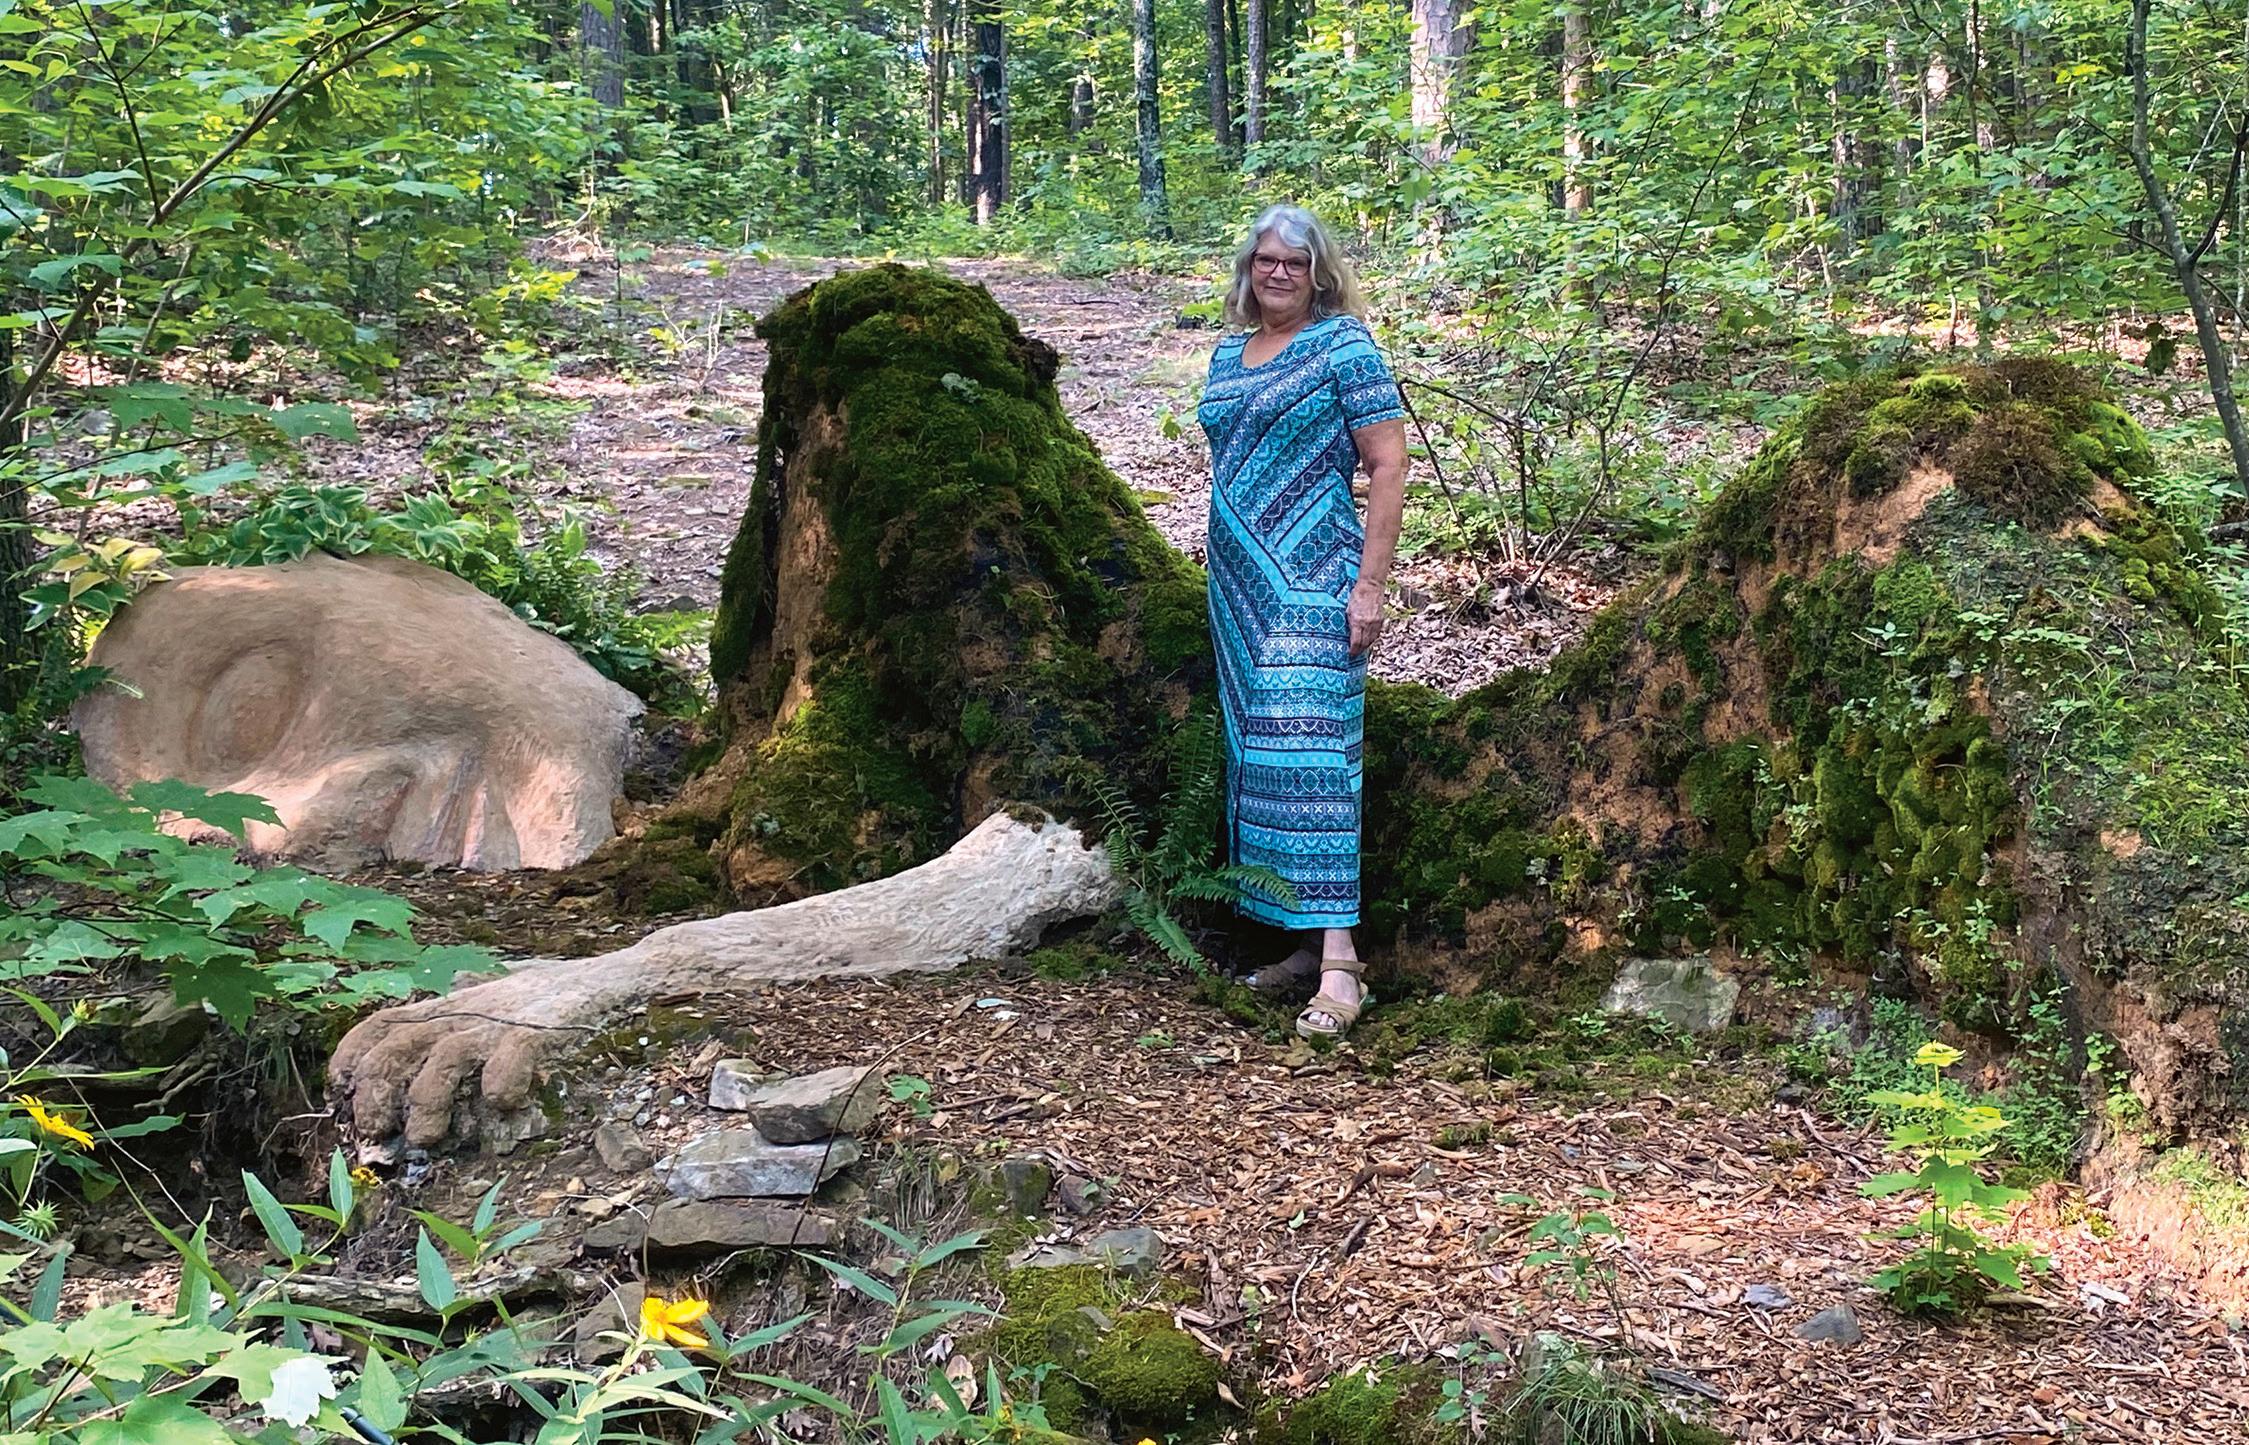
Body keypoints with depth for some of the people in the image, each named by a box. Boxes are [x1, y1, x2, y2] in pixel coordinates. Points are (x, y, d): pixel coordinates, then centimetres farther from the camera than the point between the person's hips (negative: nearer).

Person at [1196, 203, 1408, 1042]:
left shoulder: (1344, 346, -5)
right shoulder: (1228, 355, 15)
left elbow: (1389, 469, -9)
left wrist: (1369, 584, -15)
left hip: (1314, 579, -8)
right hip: (1240, 583, 8)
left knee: (1310, 747, -14)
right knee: (1255, 748, 7)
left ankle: (1340, 959, -15)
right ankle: (1306, 942, 15)